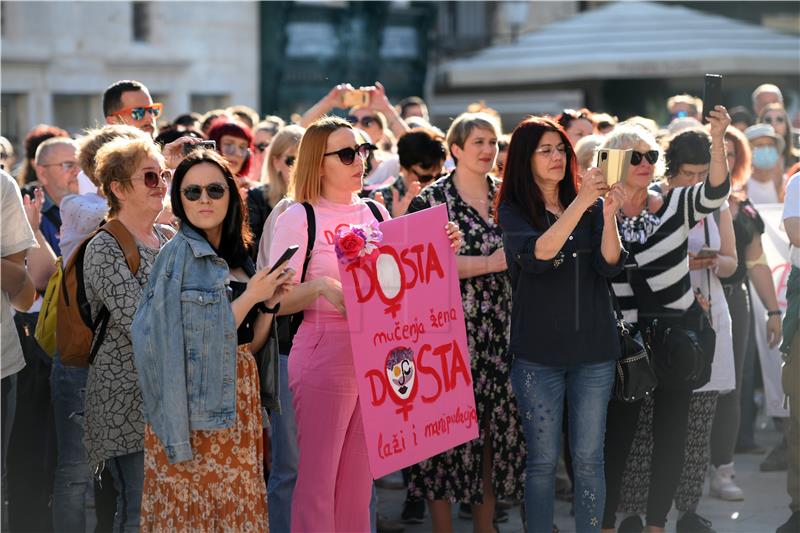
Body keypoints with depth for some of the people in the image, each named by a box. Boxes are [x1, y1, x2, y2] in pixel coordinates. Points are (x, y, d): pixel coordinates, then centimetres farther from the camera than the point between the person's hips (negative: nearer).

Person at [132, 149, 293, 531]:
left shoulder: (238, 258, 11)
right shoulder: (179, 254, -11)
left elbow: (250, 344, 13)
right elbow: (195, 343, -17)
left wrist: (269, 304, -2)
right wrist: (250, 297, -15)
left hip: (239, 398, 7)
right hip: (197, 407, -7)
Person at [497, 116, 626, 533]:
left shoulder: (591, 207, 6)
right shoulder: (514, 211, -1)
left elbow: (610, 266, -5)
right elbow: (537, 255, -20)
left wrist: (609, 215, -22)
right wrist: (580, 203, -27)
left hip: (594, 350, 2)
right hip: (537, 353, -2)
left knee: (588, 459, 4)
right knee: (542, 460, 2)